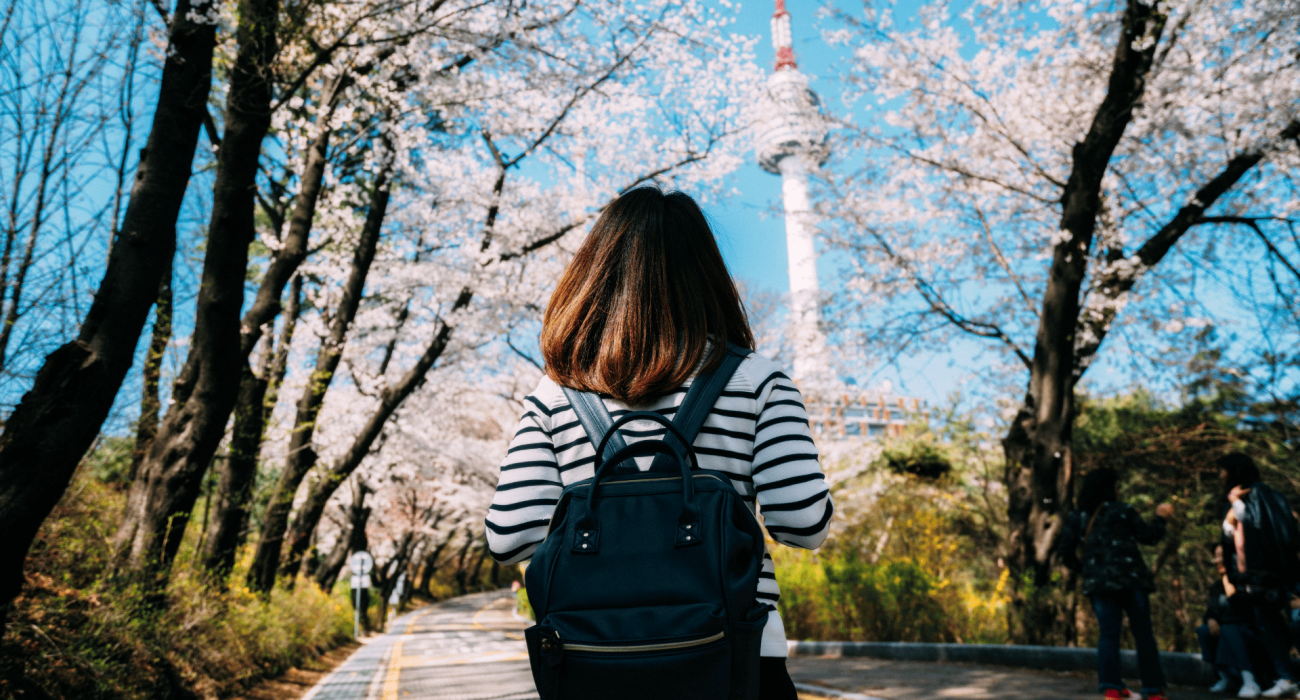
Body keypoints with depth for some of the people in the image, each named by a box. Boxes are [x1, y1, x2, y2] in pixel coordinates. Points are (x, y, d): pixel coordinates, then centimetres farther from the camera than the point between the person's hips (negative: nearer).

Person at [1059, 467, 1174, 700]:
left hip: (1099, 582, 2)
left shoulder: (1076, 517, 6)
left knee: (1108, 633, 5)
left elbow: (1066, 548, 3)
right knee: (1143, 633, 8)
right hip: (1131, 579, -2)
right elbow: (1148, 536, 5)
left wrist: (1078, 566, 20)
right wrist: (1161, 517, 21)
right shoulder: (1123, 511, -2)